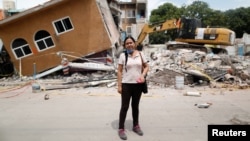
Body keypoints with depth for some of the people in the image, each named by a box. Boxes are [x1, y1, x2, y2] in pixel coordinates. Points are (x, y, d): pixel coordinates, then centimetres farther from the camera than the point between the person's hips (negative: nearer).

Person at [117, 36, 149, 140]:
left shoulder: (140, 54, 2)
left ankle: (136, 126, 34)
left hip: (138, 84, 3)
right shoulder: (123, 55, -6)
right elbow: (119, 71, -5)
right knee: (125, 107, 4)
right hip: (126, 84, -3)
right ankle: (121, 129, 18)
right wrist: (119, 85, -9)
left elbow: (146, 66, 10)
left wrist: (143, 75, -10)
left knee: (135, 106, 17)